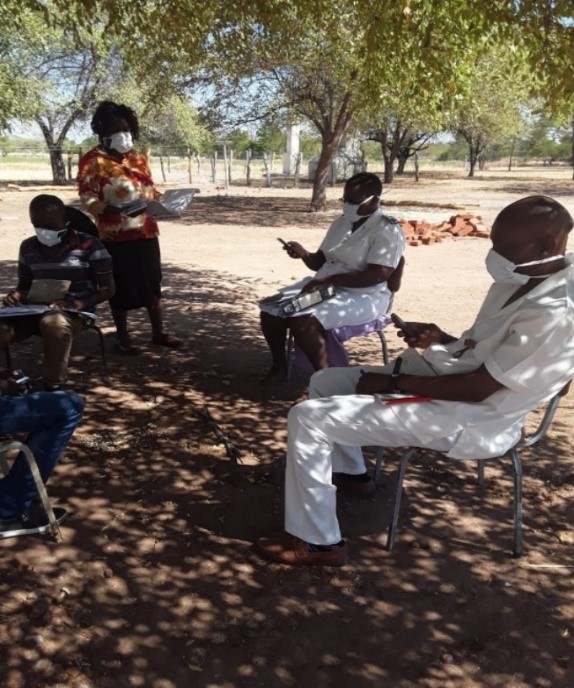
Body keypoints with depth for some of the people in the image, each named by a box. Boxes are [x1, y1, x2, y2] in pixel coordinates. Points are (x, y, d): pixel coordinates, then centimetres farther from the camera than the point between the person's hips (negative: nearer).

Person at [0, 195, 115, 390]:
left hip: (75, 312, -4)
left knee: (54, 323, -41)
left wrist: (80, 303, -21)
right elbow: (25, 285, 21)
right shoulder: (28, 247, 10)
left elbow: (108, 289, -3)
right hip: (36, 310, 5)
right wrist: (16, 295, -5)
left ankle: (53, 387, -26)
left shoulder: (89, 245, -5)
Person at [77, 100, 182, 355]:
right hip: (116, 235, -6)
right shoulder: (93, 161, -6)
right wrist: (110, 210, -30)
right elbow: (88, 199, -12)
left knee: (153, 282, 11)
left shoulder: (138, 158, 14)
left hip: (146, 231, 6)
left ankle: (158, 332, 22)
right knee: (122, 286, 2)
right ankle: (122, 336, 15)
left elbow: (151, 190, 19)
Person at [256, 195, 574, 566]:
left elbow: (479, 387, -25)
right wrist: (442, 339, -2)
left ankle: (316, 541, -4)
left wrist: (393, 382, -17)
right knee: (325, 382, 17)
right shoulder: (521, 279, 4)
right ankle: (351, 470, 37)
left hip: (469, 420, -10)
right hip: (445, 380, 10)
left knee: (308, 417, -17)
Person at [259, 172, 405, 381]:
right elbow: (320, 262, 18)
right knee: (271, 308, -5)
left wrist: (327, 281, -25)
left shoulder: (387, 231, -13)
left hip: (362, 297, -8)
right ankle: (279, 366, 11)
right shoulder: (341, 223, 11)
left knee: (303, 319, -31)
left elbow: (375, 276, -24)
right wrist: (304, 255, -6)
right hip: (324, 287, 8)